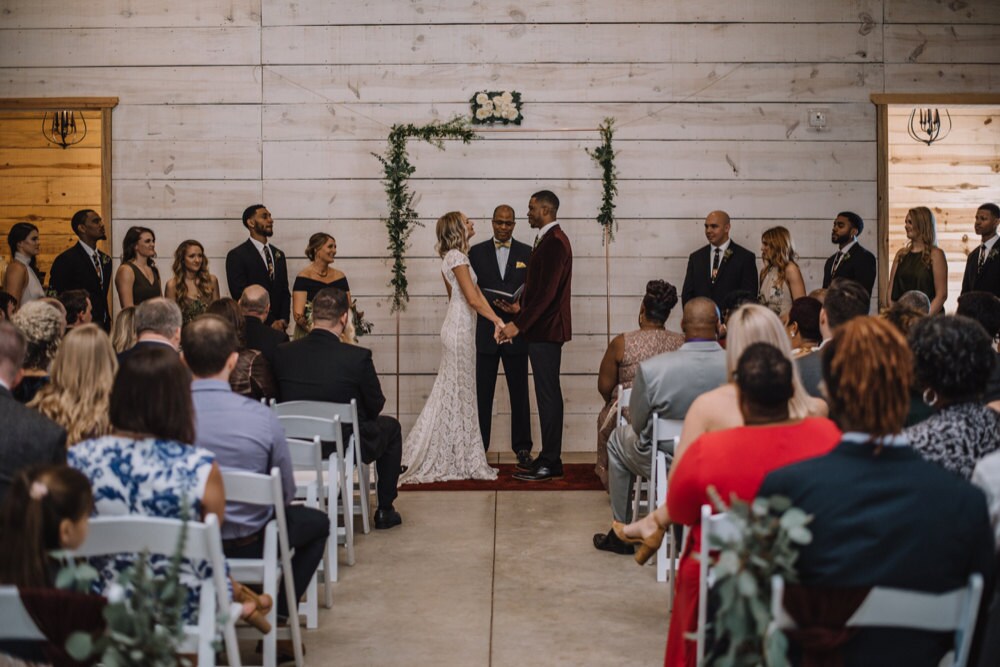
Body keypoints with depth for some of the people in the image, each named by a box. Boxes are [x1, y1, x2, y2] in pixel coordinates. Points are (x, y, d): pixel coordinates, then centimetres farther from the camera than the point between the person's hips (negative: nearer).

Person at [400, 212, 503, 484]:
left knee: (452, 391, 12)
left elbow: (475, 291, 11)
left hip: (458, 327, 10)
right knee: (458, 393, -3)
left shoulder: (454, 257, 16)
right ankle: (459, 461, 4)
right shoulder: (457, 257, -14)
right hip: (460, 329, -10)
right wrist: (497, 319, -10)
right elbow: (473, 299, -19)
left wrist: (495, 319, 2)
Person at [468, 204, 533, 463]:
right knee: (483, 393, 2)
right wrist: (493, 302, -15)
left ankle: (522, 447, 12)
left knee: (519, 392, 5)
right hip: (487, 332, 0)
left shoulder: (527, 253, 6)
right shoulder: (477, 252, 6)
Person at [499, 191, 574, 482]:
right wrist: (522, 308, 17)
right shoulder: (548, 240, 16)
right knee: (547, 393, 12)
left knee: (548, 394, -7)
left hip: (547, 330, -10)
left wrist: (518, 324, -23)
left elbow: (547, 292, -23)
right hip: (542, 329, 10)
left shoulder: (554, 242, -16)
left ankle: (551, 463, -2)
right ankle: (548, 457, 18)